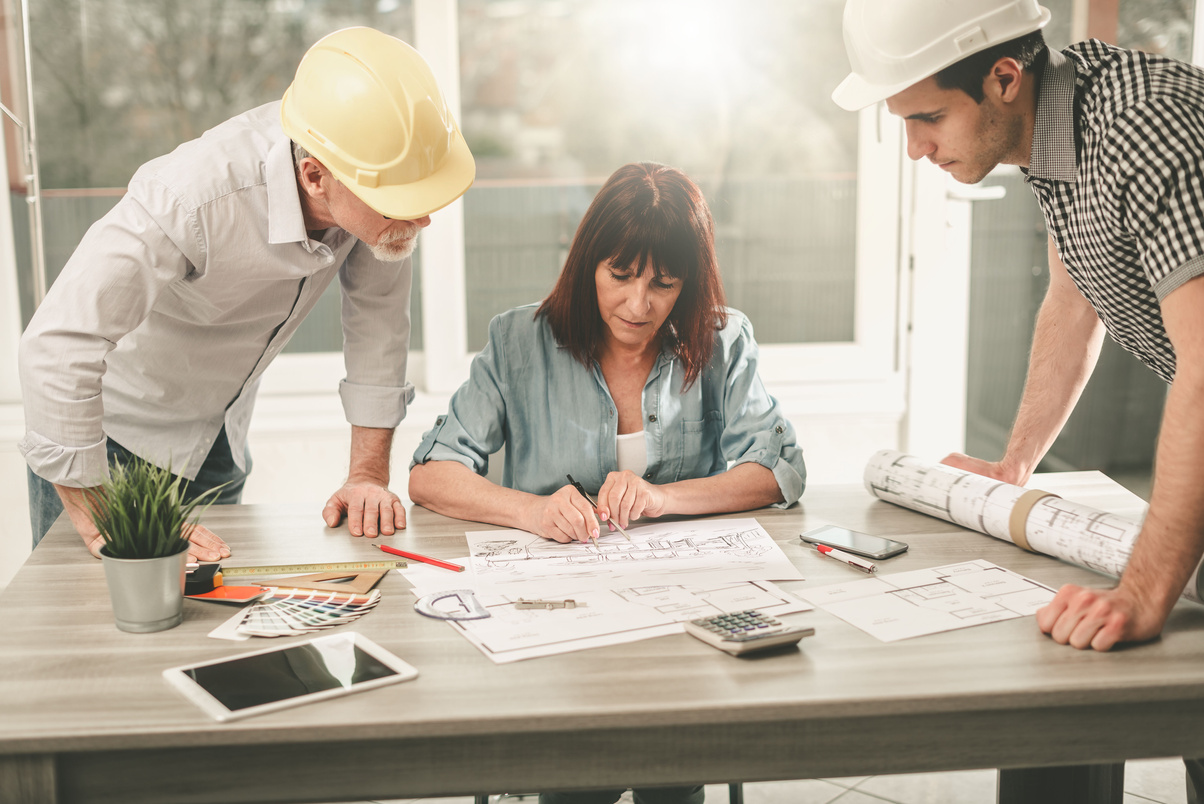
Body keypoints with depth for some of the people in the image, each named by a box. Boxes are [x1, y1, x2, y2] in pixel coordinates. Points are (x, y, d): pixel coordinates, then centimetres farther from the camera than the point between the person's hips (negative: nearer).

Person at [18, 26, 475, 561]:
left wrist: (369, 475, -10)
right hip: (112, 425, -5)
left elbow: (377, 312, -9)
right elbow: (55, 348, -39)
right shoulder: (193, 197, -39)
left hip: (218, 432, 5)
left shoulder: (378, 178, -22)